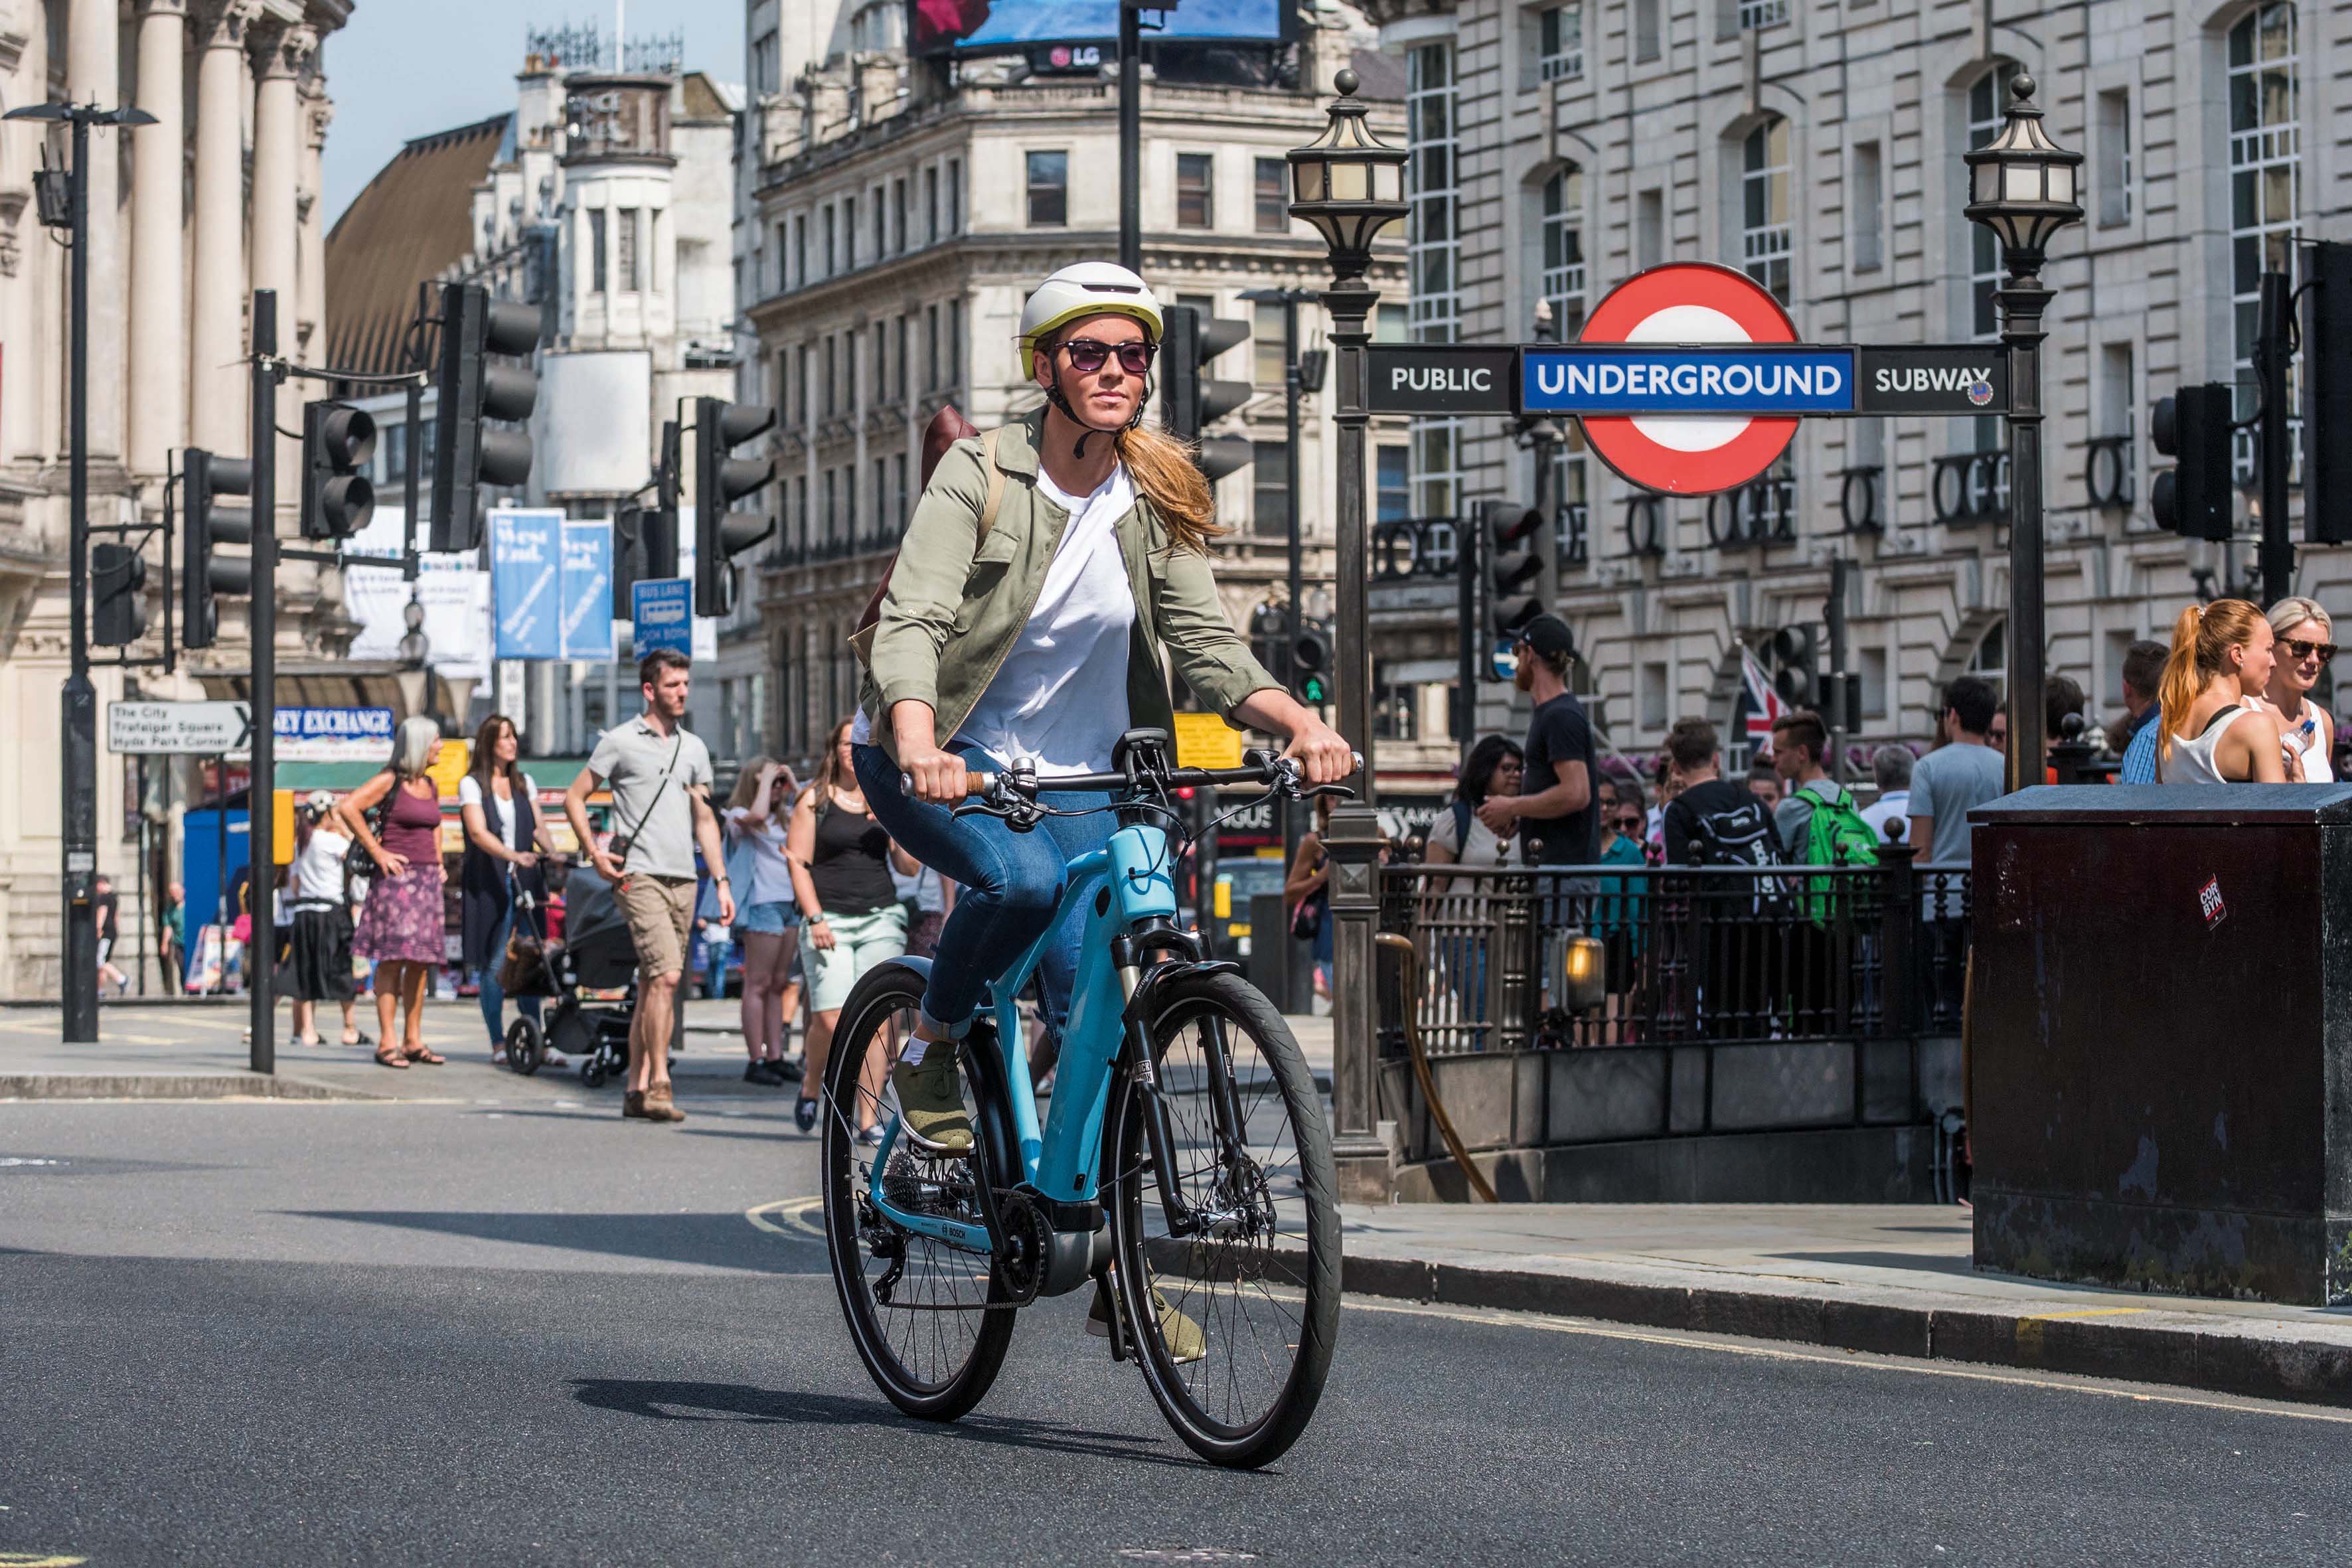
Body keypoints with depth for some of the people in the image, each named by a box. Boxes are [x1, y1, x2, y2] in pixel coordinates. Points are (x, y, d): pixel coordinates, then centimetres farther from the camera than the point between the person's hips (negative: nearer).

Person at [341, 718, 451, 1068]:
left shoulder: (432, 786, 16)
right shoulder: (390, 781, -6)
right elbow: (347, 807, -16)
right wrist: (376, 852, -14)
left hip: (427, 880, 7)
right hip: (397, 877, -7)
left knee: (421, 960, 6)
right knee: (393, 957, -9)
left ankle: (413, 1041, 10)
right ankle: (388, 1043, -10)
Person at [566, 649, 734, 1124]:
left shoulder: (693, 747, 16)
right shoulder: (620, 741, 0)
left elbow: (704, 819, 21)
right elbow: (574, 798, 5)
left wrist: (722, 880, 14)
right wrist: (595, 853, -7)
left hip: (683, 879, 6)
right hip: (639, 876, -6)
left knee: (653, 984, 7)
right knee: (666, 974, -19)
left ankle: (637, 1089, 11)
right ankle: (659, 1085, -18)